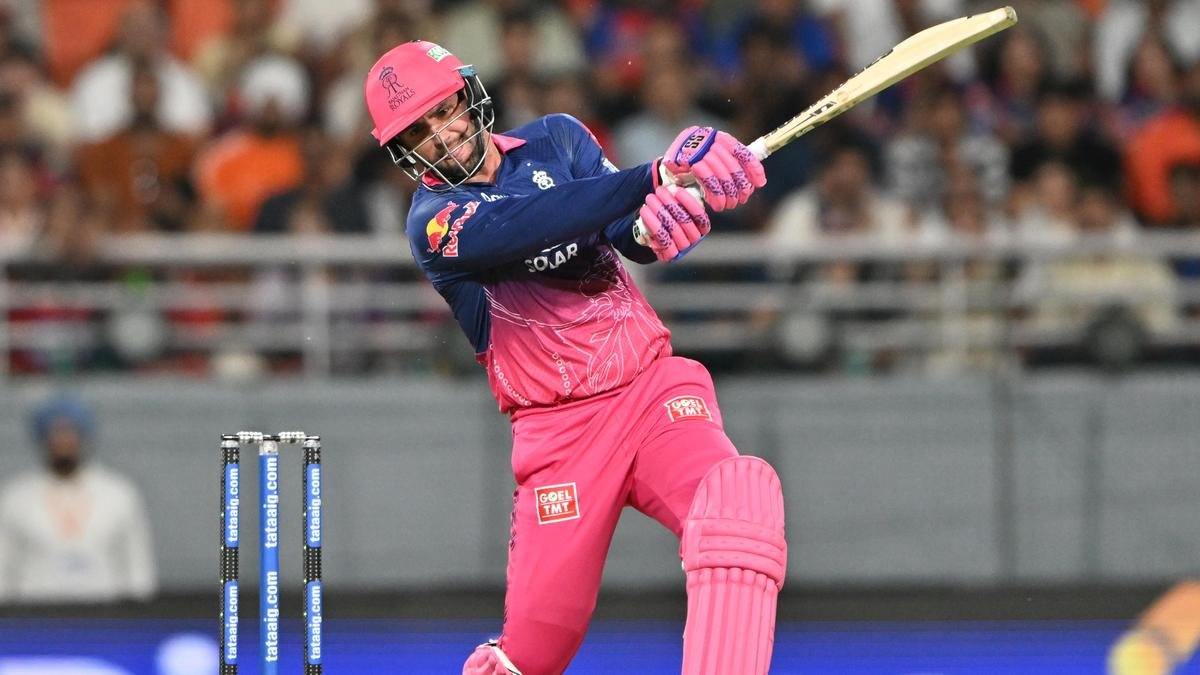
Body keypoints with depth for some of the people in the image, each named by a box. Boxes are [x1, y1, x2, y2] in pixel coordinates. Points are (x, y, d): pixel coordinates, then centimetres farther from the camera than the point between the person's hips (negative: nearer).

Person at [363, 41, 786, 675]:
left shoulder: (554, 139, 10)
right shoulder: (434, 222, -3)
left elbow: (628, 233, -5)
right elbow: (527, 224, -23)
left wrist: (653, 225, -31)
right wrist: (660, 177, -35)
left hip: (650, 386, 2)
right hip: (559, 428, -2)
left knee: (741, 500, -29)